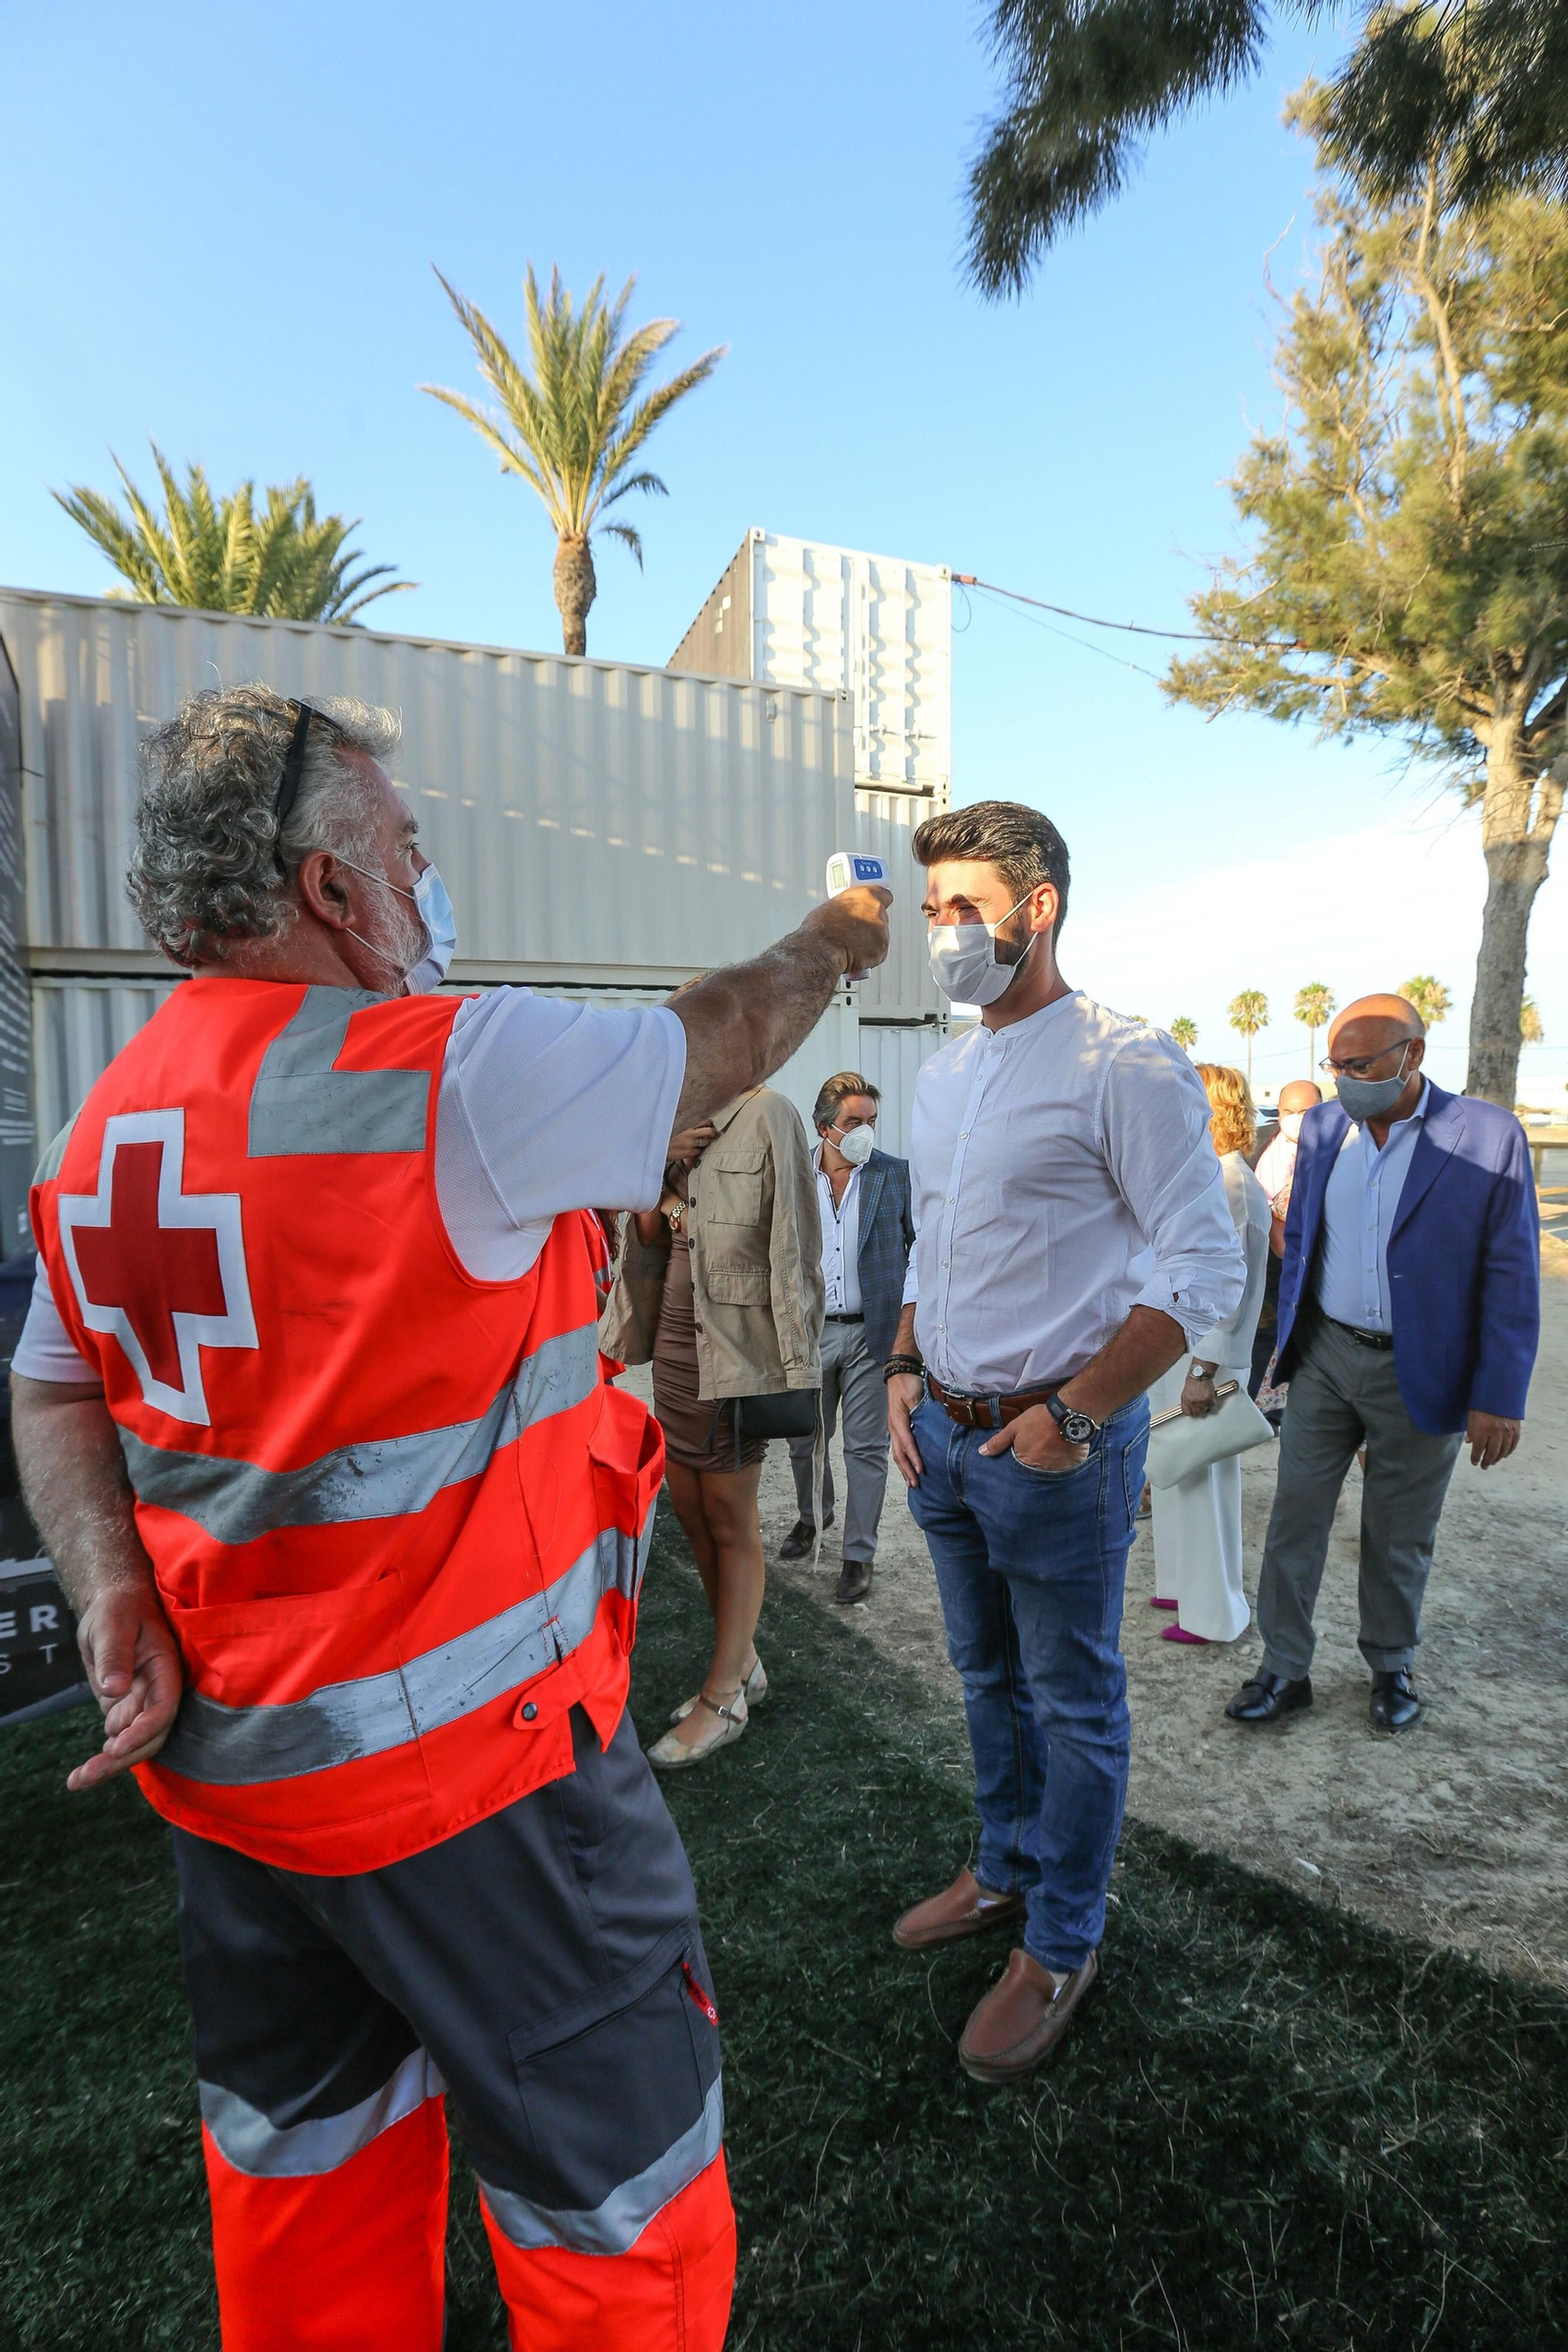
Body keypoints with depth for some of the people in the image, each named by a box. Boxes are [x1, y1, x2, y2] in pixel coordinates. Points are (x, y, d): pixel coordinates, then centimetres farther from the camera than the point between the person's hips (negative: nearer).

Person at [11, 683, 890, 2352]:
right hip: (459, 1762, -8)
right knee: (617, 2185, 14)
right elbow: (723, 1043, -9)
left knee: (302, 2153, 29)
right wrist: (834, 940, 9)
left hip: (222, 1756, 8)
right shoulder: (454, 1073, -22)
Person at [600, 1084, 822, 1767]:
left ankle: (723, 1697, 20)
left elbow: (792, 1248, -12)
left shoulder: (765, 1115, -10)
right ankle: (743, 1663, 33)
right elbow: (647, 1236, 11)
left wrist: (792, 1366, -13)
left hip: (736, 1352, -7)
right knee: (691, 1515, 15)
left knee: (730, 1526, 5)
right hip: (673, 1348, 8)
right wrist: (665, 1170, -8)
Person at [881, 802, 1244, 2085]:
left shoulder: (1126, 1063, -15)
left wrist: (1074, 1414, -20)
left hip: (1056, 1442, -7)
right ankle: (1005, 1869, 47)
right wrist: (906, 1370, 6)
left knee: (1073, 1700, 12)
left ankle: (1062, 1944, 34)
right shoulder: (942, 1075, 9)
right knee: (988, 1676, 23)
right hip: (945, 1433, 7)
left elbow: (1205, 1268, -16)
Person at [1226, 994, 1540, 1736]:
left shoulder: (1488, 1136, -11)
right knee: (1295, 1519, 6)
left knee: (1399, 1538, 14)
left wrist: (1499, 1397, -11)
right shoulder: (1321, 1127, 1)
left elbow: (1511, 1277, -10)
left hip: (1419, 1374, -3)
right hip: (1326, 1358, 3)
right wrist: (1288, 1339, 10)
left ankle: (1392, 1668, 37)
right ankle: (1285, 1671, 21)